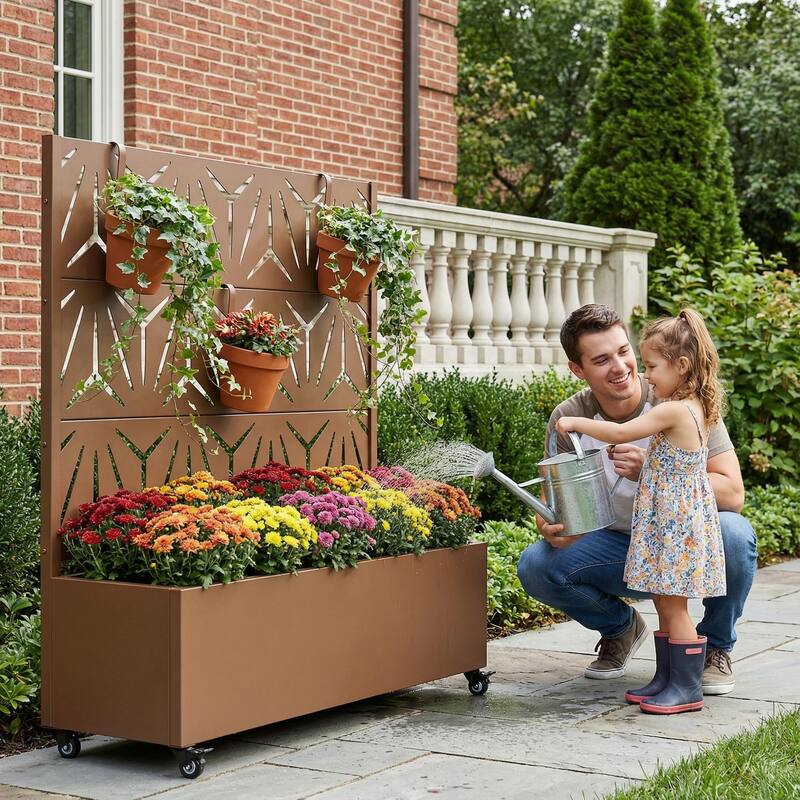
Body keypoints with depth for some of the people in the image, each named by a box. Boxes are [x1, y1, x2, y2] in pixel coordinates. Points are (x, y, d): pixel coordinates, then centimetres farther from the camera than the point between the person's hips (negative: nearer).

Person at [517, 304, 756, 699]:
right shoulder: (568, 418, -11)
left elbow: (732, 493, -24)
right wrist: (552, 529, -30)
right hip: (623, 550, 2)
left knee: (732, 533, -35)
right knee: (536, 566, -21)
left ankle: (716, 644, -3)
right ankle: (621, 628, 11)